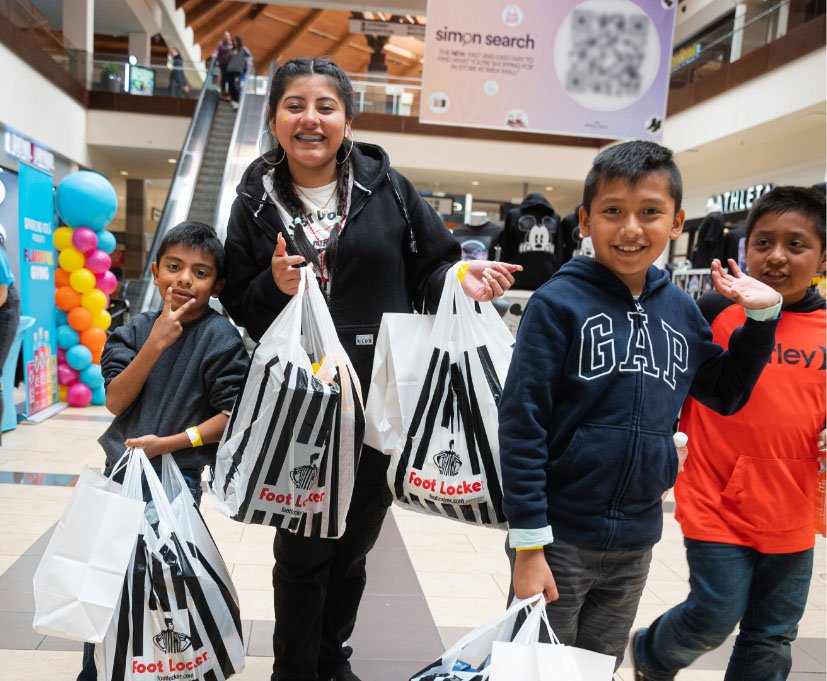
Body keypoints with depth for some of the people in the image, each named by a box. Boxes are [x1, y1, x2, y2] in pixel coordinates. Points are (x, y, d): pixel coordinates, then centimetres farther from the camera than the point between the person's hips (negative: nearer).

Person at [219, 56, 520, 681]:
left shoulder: (386, 187, -1)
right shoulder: (257, 202, 2)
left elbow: (431, 268, 2)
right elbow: (237, 307, 5)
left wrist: (464, 281, -18)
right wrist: (274, 288, -16)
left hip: (381, 402, 1)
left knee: (353, 546, 18)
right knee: (301, 549, 11)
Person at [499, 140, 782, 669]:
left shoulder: (681, 310, 3)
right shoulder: (559, 303, -14)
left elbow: (726, 393, 17)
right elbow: (521, 424, -15)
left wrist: (762, 315, 4)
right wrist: (529, 545, -15)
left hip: (636, 543, 5)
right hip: (560, 538, -5)